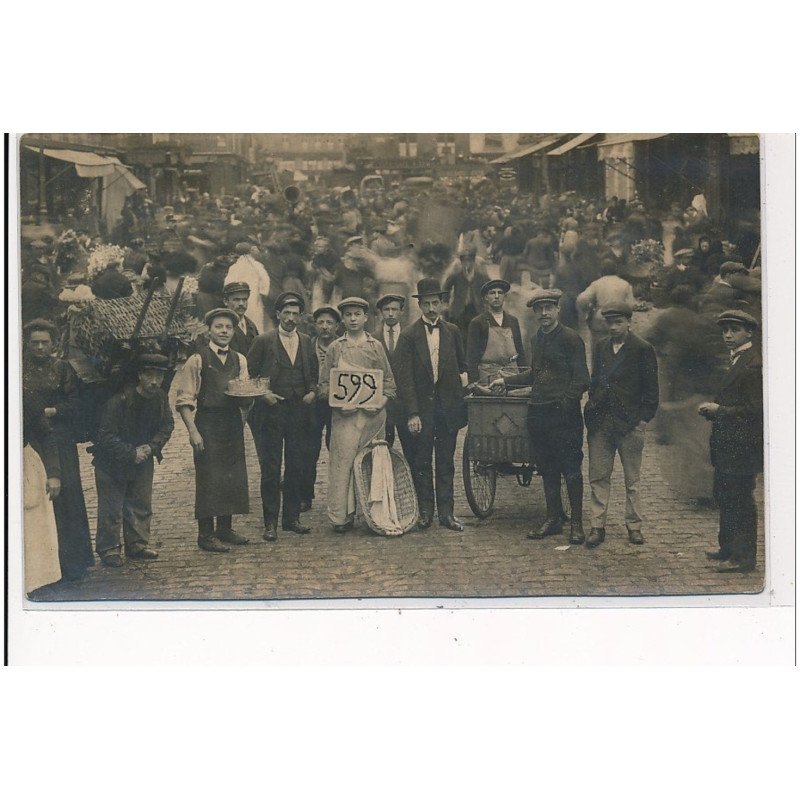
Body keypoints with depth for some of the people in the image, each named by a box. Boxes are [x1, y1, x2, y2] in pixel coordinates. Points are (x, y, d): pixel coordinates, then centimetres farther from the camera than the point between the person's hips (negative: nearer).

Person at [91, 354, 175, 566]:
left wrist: (151, 447, -12)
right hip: (112, 462, -5)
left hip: (142, 460, 6)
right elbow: (106, 437, -22)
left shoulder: (161, 398, -7)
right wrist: (132, 453, -23)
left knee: (141, 504, 12)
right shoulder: (120, 401, -25)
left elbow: (167, 426, 4)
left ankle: (138, 544, 24)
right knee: (111, 507, -1)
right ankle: (108, 549, 11)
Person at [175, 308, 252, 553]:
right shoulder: (197, 359, -4)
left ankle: (225, 529, 22)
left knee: (234, 476, 9)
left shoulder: (239, 360, 13)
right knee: (208, 478, -5)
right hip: (207, 423, -6)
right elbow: (184, 399, -7)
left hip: (233, 422, 6)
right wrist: (193, 431, -14)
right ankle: (206, 535, 3)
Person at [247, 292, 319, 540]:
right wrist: (263, 394, -10)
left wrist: (313, 391, 2)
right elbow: (249, 373, 1)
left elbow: (314, 373, 20)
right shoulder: (264, 341, 0)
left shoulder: (306, 342, 12)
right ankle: (270, 522, 4)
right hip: (272, 411, -4)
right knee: (270, 469, -1)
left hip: (300, 411, 4)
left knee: (297, 467, 7)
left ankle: (292, 517, 17)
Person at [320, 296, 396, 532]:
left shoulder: (376, 346, 11)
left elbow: (389, 380, 11)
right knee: (343, 461, -7)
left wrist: (382, 401, -7)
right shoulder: (335, 348, 8)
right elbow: (325, 383, 7)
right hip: (344, 414, -1)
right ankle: (341, 516, -4)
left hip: (374, 414, 2)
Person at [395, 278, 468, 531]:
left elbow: (462, 366, 19)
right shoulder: (409, 336, -3)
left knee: (445, 462, 7)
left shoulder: (452, 332, 7)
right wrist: (412, 413, -14)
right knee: (421, 461, 4)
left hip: (448, 405, 2)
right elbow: (404, 378, -7)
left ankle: (446, 512, 11)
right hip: (421, 406, -2)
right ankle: (425, 511, 14)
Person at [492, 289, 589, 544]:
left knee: (571, 469, -2)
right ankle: (553, 519, 19)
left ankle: (576, 523, 5)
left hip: (564, 412, -7)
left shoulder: (571, 338, -6)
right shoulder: (536, 339, 16)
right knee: (547, 468, 11)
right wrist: (506, 381, 28)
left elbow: (581, 379, -10)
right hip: (537, 411, 7)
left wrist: (567, 400, -21)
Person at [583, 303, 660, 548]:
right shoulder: (601, 348, 12)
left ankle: (634, 525, 16)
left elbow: (651, 389, -2)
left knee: (632, 479, 6)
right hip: (600, 422, 4)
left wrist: (643, 419, -8)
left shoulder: (643, 349, -2)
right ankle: (597, 526, 8)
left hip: (630, 423, -4)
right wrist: (592, 412, 7)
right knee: (598, 477, 3)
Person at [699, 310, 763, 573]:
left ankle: (743, 557, 5)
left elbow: (756, 409, -21)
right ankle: (728, 548, 30)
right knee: (724, 495, 18)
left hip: (742, 446, -10)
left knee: (739, 500, -3)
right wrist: (713, 409, 5)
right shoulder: (737, 360, 15)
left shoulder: (753, 364, -17)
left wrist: (719, 410, -17)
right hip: (728, 445, 10)